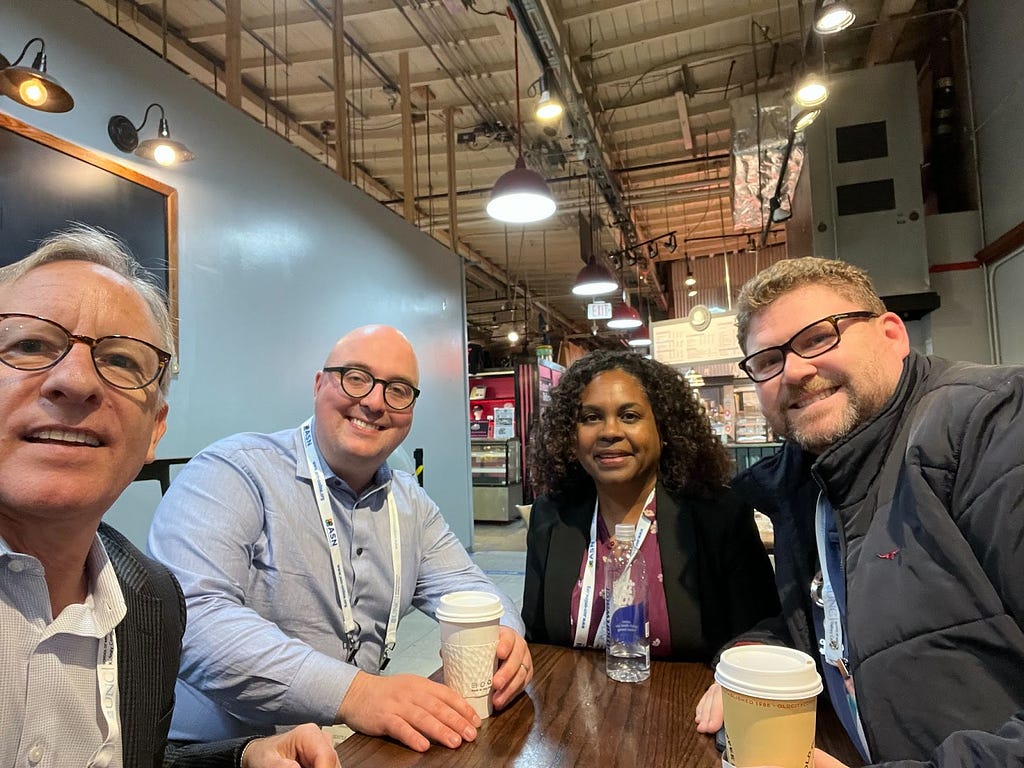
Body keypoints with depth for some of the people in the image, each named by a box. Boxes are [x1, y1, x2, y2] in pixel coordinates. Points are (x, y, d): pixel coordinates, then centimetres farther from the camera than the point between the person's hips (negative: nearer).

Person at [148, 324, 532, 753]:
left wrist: (501, 632, -14)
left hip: (359, 741, 7)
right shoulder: (233, 472, -13)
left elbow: (461, 585, 9)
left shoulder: (409, 501, 9)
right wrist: (350, 691, -35)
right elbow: (193, 613, -26)